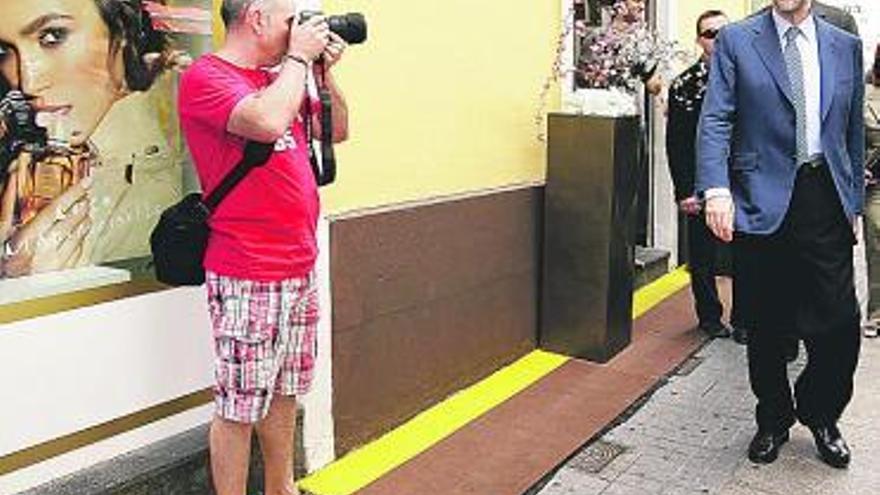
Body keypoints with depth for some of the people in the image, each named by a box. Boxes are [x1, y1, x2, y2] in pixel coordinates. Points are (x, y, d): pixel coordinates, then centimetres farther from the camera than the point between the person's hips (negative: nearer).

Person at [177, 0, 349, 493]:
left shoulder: (278, 77, 13)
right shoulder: (206, 76, -10)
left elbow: (337, 131, 20)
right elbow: (268, 122, -29)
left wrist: (324, 69, 7)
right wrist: (300, 57, -14)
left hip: (300, 267, 8)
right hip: (247, 277, -8)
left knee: (286, 390, 18)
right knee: (240, 405, 2)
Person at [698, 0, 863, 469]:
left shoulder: (845, 46, 13)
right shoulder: (736, 40, 3)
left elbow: (854, 132, 16)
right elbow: (716, 120, -5)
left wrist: (854, 202, 14)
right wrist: (716, 189, -18)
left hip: (826, 201, 2)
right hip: (763, 202, -2)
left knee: (840, 323, 0)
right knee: (767, 325, 8)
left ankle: (820, 416, 27)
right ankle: (773, 421, 29)